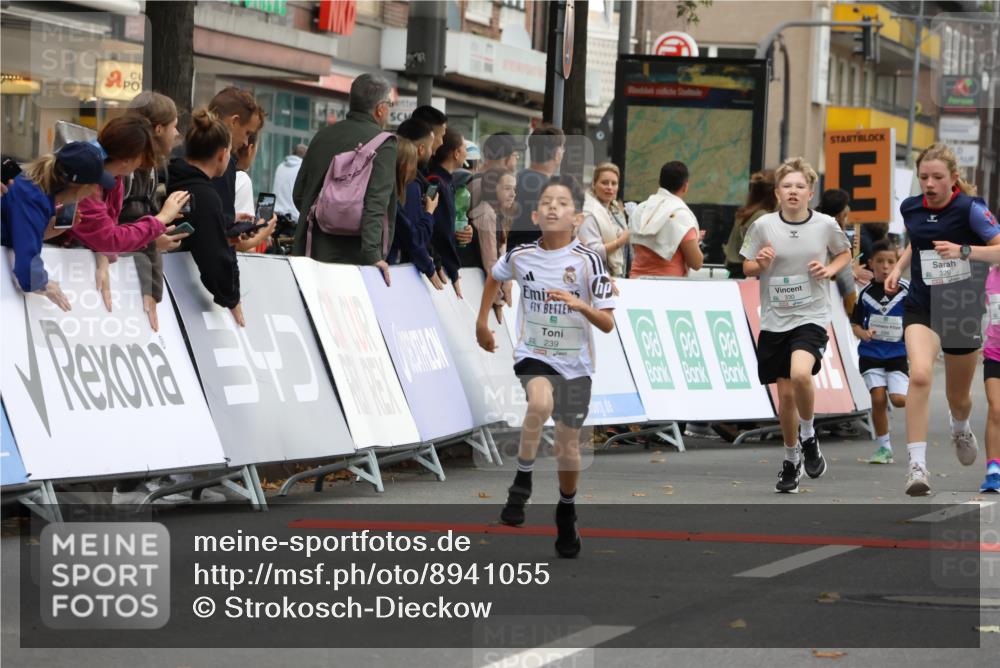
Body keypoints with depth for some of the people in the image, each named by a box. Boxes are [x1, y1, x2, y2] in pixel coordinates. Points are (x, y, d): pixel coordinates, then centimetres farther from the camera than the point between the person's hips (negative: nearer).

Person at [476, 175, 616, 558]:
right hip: (533, 354, 0)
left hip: (575, 363, 0)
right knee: (541, 403, -34)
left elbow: (608, 324, -14)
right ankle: (522, 480, -16)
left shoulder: (588, 261, -14)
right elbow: (494, 277, 19)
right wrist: (482, 322, 22)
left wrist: (580, 305, -32)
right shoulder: (520, 257, -6)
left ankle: (567, 512, 35)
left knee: (568, 445, 9)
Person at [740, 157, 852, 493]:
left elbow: (844, 253, 14)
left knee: (800, 374, -27)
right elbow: (747, 267, 7)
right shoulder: (763, 226, -4)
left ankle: (808, 435, 0)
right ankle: (792, 459, 27)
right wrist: (760, 264, -15)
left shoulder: (826, 225, -4)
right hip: (774, 320, 2)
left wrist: (829, 270, -5)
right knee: (785, 393, 6)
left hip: (811, 317, -2)